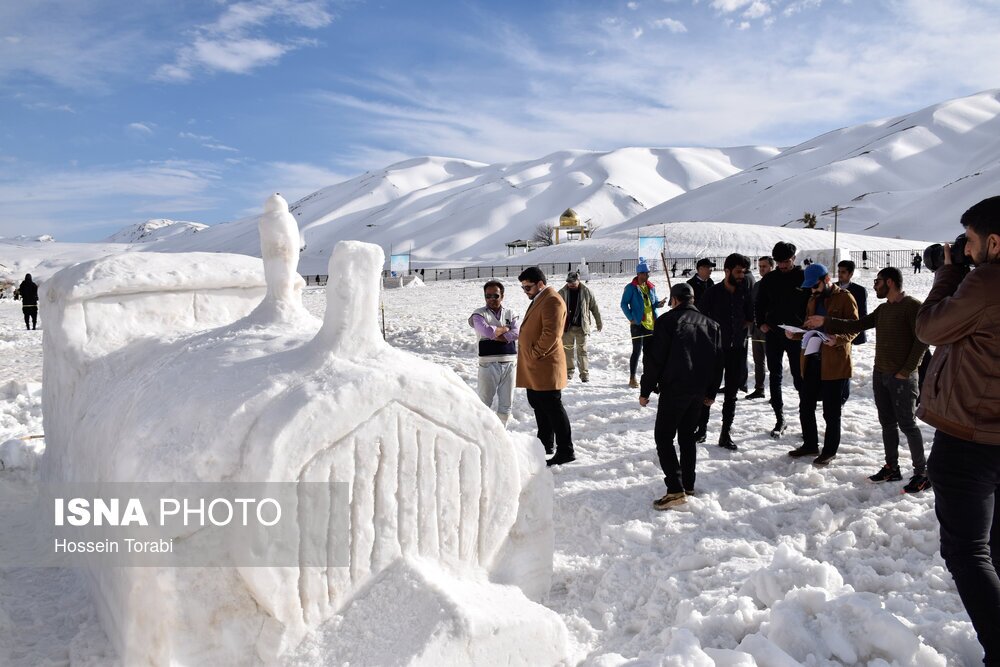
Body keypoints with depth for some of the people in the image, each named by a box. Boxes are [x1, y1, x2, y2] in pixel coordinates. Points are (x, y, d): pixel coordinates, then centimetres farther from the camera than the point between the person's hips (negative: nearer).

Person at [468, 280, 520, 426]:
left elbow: (517, 332, -8)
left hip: (509, 363, 4)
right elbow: (487, 331, -17)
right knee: (484, 402, 1)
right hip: (488, 363, -3)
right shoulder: (479, 314, 2)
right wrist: (505, 329, -2)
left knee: (506, 403, 11)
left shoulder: (511, 314, 12)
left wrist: (496, 336, -13)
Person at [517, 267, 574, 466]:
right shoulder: (538, 299, 18)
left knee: (552, 407, -6)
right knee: (538, 404, 17)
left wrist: (535, 353, -17)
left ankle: (565, 451, 0)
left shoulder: (552, 300, -16)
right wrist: (525, 352, 16)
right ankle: (545, 445, 30)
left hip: (546, 366, -11)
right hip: (534, 368, 11)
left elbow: (551, 334, -24)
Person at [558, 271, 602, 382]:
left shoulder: (587, 293, -2)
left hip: (581, 327, -2)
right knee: (568, 349, 9)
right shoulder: (562, 293, 0)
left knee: (582, 350, 0)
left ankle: (584, 374, 4)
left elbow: (595, 308, 6)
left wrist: (599, 323, 10)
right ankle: (569, 371, 21)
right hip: (567, 326, 2)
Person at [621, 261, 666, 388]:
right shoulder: (631, 287, -7)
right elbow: (624, 304, -6)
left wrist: (659, 304, -4)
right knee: (637, 350, -3)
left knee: (648, 350, 11)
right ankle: (632, 378, 5)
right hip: (637, 324, -6)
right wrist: (631, 318, -13)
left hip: (650, 323, 6)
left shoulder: (651, 287, 11)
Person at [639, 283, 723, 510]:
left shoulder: (667, 320, -5)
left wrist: (645, 390, -3)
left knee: (664, 437, -2)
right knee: (687, 436, 18)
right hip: (699, 391, 6)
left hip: (674, 388, -6)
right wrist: (711, 392, 23)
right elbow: (718, 361, 16)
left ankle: (675, 489, -12)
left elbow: (655, 359, -9)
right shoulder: (711, 324, 14)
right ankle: (688, 485, 20)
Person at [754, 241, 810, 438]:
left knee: (799, 377, -1)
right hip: (773, 334, 3)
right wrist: (761, 323, 0)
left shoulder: (804, 277, -1)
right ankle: (780, 419, 15)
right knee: (775, 377, 7)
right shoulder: (769, 279, 8)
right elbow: (759, 304, 15)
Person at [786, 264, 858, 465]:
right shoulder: (813, 300, 16)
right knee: (805, 406, 12)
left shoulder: (845, 298, -6)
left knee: (831, 410, 2)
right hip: (812, 360, 7)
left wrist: (837, 339, -27)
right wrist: (794, 335, 0)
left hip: (834, 363, -7)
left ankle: (830, 450, 15)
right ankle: (810, 444, 26)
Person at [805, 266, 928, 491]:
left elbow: (922, 339, -15)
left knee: (907, 424, -3)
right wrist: (825, 322, 9)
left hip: (902, 377, -8)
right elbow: (855, 325, 16)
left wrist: (906, 370, -16)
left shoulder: (912, 306, -10)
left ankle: (921, 472, 7)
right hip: (880, 373, 8)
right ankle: (892, 467, 21)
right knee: (887, 422, 12)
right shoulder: (883, 309, 15)